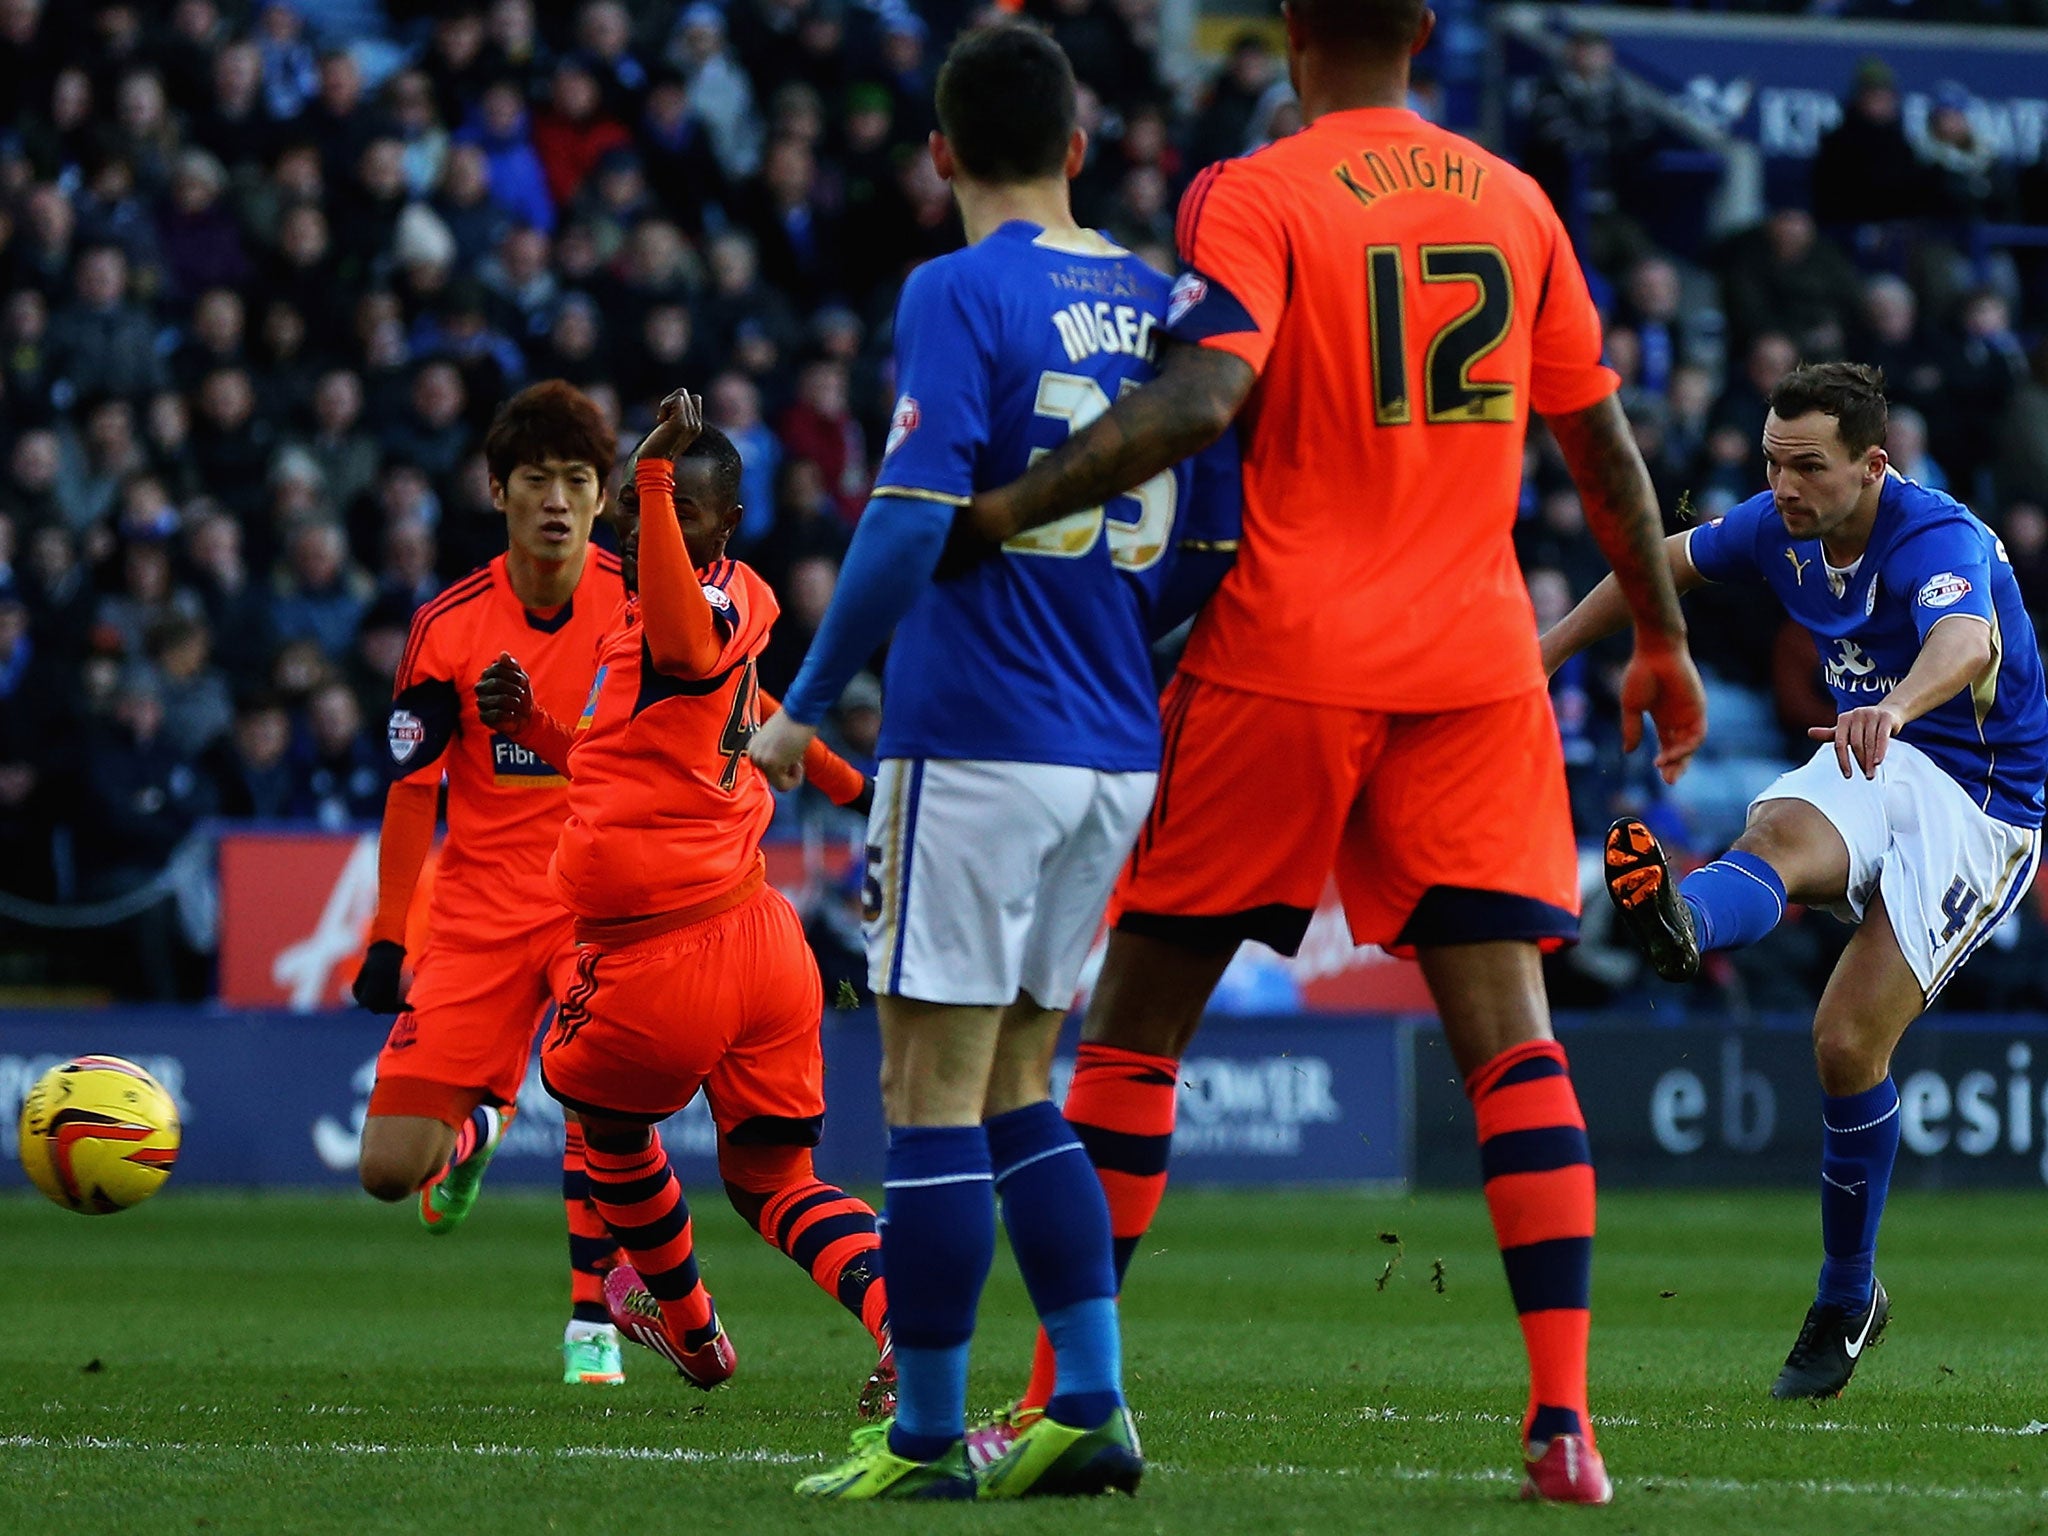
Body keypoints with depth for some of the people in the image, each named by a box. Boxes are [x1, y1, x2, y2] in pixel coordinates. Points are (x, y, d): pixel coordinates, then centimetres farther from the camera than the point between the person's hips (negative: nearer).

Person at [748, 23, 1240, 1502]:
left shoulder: (960, 295, -9)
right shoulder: (1160, 303, 9)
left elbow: (911, 526, -19)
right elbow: (1209, 552, 11)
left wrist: (807, 702, -9)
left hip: (975, 744, -7)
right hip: (1117, 754, 7)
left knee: (933, 1087, -1)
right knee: (1016, 1086, 16)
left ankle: (929, 1438, 1)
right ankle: (1093, 1405, 10)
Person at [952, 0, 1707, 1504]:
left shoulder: (1257, 196, -6)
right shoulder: (1518, 203, 10)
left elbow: (1204, 397, -22)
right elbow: (1604, 446, 17)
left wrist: (1001, 508, -21)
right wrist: (1662, 643, 27)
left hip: (1284, 661, -4)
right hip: (1475, 663, 4)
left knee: (1135, 1024, 8)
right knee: (1511, 1033, 0)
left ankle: (1066, 1401, 9)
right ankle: (1565, 1420, -12)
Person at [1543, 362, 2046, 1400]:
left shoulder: (1937, 541, -25)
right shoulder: (1782, 528, -2)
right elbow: (1670, 563, 19)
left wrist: (1895, 705, -69)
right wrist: (1549, 650, 21)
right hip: (1878, 769, 6)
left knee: (1849, 1043, -16)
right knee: (1782, 833, -33)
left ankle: (1846, 1302, 2)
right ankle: (1680, 926, -68)